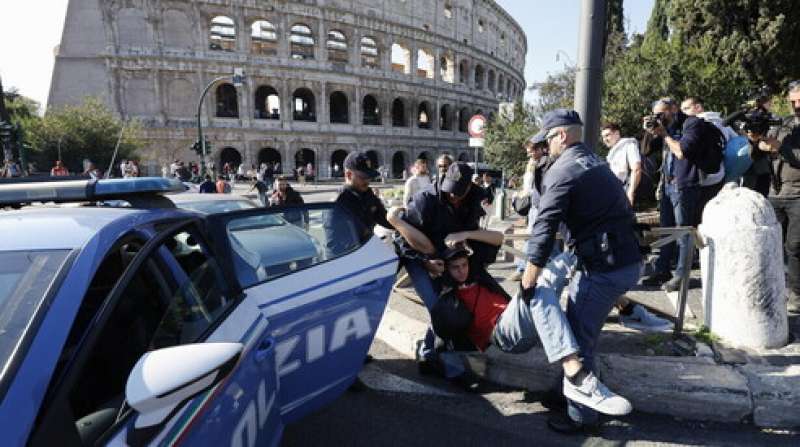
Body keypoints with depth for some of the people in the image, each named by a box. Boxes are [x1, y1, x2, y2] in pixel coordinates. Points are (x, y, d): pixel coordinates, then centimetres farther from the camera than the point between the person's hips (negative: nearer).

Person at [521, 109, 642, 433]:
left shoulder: (562, 170, -13)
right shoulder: (595, 163, 16)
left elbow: (545, 227, -19)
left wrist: (528, 280, -14)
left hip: (604, 267, -9)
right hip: (629, 260, 9)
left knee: (577, 339, 2)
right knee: (583, 331, 21)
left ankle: (581, 415, 15)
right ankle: (574, 390, 36)